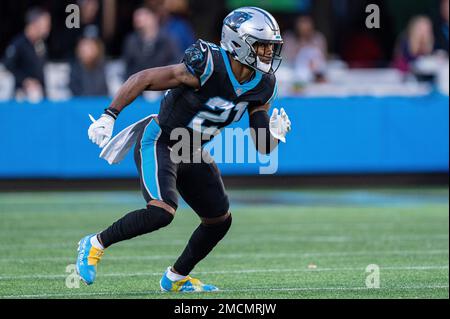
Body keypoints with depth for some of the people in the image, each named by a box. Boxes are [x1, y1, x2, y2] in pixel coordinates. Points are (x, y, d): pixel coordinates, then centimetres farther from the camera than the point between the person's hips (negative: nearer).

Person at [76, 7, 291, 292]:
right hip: (159, 143, -8)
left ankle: (176, 278, 31)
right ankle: (96, 244, -7)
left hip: (192, 153, 8)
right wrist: (109, 116, -26)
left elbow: (263, 146, 2)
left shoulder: (262, 86, -4)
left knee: (220, 221, 12)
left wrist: (275, 134, -21)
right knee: (162, 212, -27)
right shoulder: (208, 67, -27)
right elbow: (143, 79, -23)